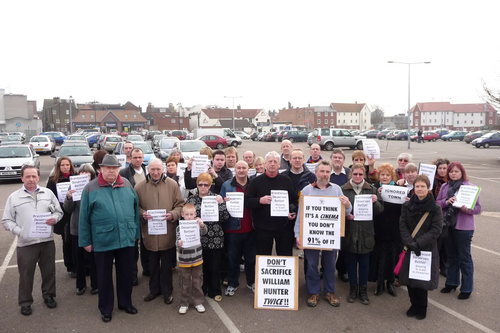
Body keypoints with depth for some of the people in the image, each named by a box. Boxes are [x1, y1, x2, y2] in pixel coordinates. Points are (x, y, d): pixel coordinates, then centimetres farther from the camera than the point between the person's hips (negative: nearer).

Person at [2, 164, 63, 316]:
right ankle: (25, 302, 24)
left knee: (49, 271, 13)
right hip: (25, 243, -2)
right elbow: (6, 220, 1)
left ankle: (48, 295, 31)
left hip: (47, 241, 2)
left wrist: (54, 218, -12)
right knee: (26, 274, 8)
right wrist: (19, 232, -13)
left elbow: (59, 212, 11)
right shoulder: (14, 197, 1)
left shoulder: (48, 193, 7)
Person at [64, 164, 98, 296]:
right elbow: (68, 209, 1)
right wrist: (68, 198, -19)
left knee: (92, 258, 5)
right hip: (77, 228, 3)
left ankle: (95, 284, 23)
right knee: (78, 258, 12)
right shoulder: (73, 187, 2)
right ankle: (80, 284, 29)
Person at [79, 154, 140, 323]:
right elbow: (84, 217, -2)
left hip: (126, 238, 3)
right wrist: (85, 241, -2)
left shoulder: (127, 185, 4)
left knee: (126, 273, 15)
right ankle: (105, 308, 28)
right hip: (102, 240, -2)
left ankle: (125, 302, 34)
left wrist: (136, 232, 9)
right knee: (104, 275, 12)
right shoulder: (91, 188, -4)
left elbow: (135, 209, 9)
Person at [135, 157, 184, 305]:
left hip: (168, 233, -1)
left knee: (167, 265, 11)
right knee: (153, 264, 17)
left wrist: (173, 215, -18)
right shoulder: (140, 186, -2)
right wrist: (142, 214, -14)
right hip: (149, 232, 1)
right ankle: (154, 289, 35)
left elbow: (180, 205, -1)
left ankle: (167, 291, 28)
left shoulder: (172, 184, -4)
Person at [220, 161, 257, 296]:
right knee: (232, 257, 8)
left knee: (251, 257, 13)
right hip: (233, 228, -1)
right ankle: (232, 284, 23)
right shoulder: (226, 185, 2)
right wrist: (225, 202, -17)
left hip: (250, 228, 2)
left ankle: (251, 282, 30)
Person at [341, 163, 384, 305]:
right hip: (349, 231, -1)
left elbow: (380, 210, 5)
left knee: (364, 262, 9)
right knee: (350, 261, 9)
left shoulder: (372, 189, 5)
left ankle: (363, 289, 24)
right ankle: (353, 288, 25)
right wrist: (345, 215, -16)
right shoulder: (343, 189, -1)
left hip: (366, 232, 1)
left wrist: (375, 202, -14)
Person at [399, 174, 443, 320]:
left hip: (427, 249, -2)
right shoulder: (407, 206, 1)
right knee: (409, 277, 7)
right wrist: (409, 242, -15)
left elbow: (436, 230, -10)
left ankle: (422, 307, 24)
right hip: (409, 248, 3)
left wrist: (419, 243, -17)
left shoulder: (435, 208, -7)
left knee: (423, 279, 3)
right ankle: (414, 304, 28)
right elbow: (403, 226, -1)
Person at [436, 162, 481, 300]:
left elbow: (478, 208, -7)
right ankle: (452, 282, 33)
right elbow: (437, 203, 4)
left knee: (464, 257, 4)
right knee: (451, 256, 17)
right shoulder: (444, 187, 6)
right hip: (447, 225, 5)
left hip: (463, 227, -4)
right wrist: (447, 202, -15)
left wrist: (467, 209, -26)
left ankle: (467, 288, 17)